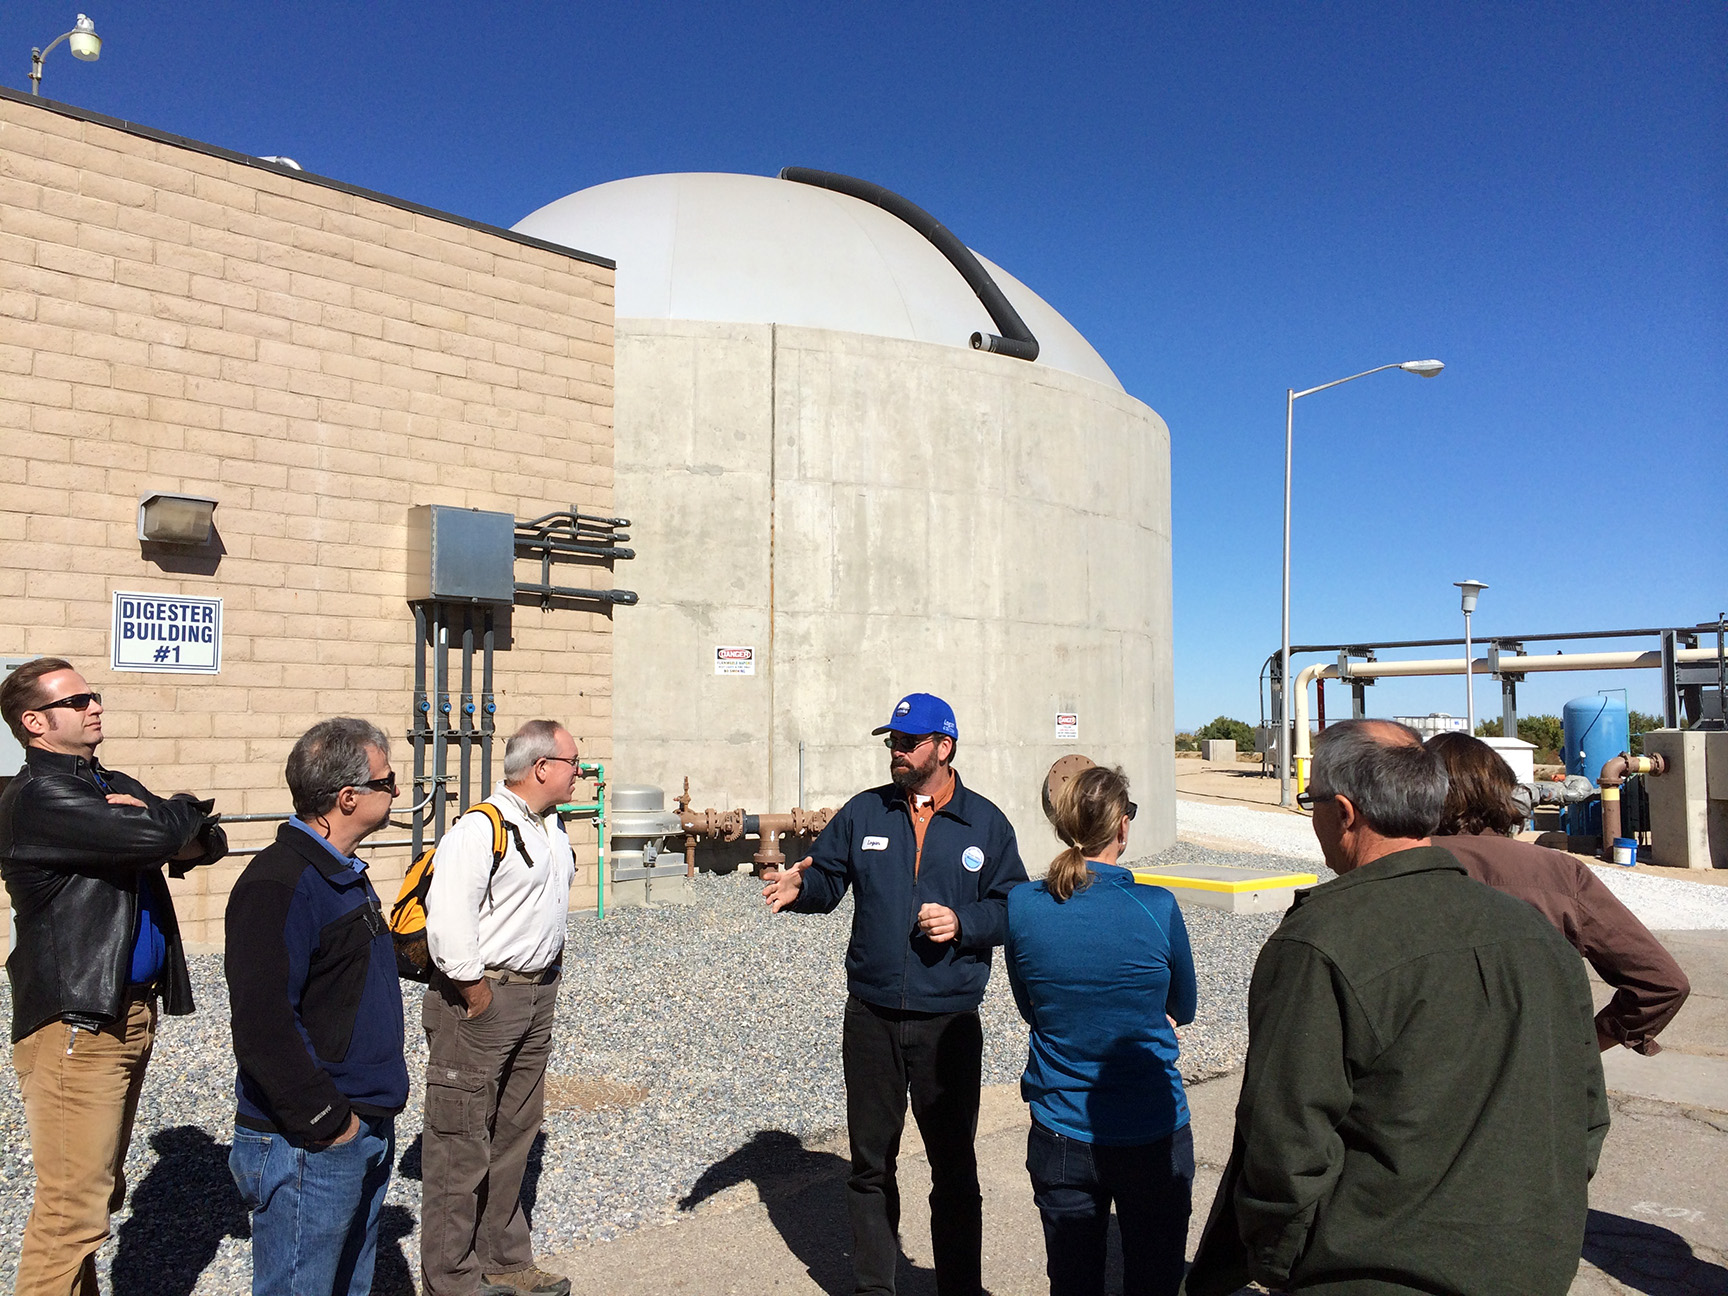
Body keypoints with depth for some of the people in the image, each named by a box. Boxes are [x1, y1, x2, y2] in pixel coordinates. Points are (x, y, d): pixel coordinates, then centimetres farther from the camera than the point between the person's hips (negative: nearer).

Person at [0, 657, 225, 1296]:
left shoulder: (116, 786, 15)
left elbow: (211, 841, 10)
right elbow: (153, 836, -26)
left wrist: (176, 835, -11)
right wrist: (182, 811, -4)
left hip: (133, 1010, 9)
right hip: (76, 1021, -8)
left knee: (99, 1190, 18)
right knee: (74, 1207, -6)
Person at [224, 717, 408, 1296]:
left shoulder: (343, 873, 11)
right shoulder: (277, 885, -22)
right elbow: (261, 1024, -27)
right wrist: (325, 1121, -21)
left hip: (367, 1130, 10)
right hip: (309, 1147, -10)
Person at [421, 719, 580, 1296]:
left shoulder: (552, 826, 11)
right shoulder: (481, 828, -19)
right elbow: (447, 916, -26)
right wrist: (476, 992, -19)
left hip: (537, 995, 9)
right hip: (482, 997, -9)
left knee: (514, 1134, 19)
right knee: (461, 1144, 3)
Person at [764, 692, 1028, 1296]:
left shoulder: (985, 823, -1)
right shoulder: (863, 812, 3)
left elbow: (1013, 907, 1)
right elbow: (828, 875, 3)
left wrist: (963, 924, -16)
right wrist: (800, 888, -19)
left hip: (949, 1023, -1)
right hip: (871, 1018, 2)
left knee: (954, 1165, 12)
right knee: (870, 1162, 14)